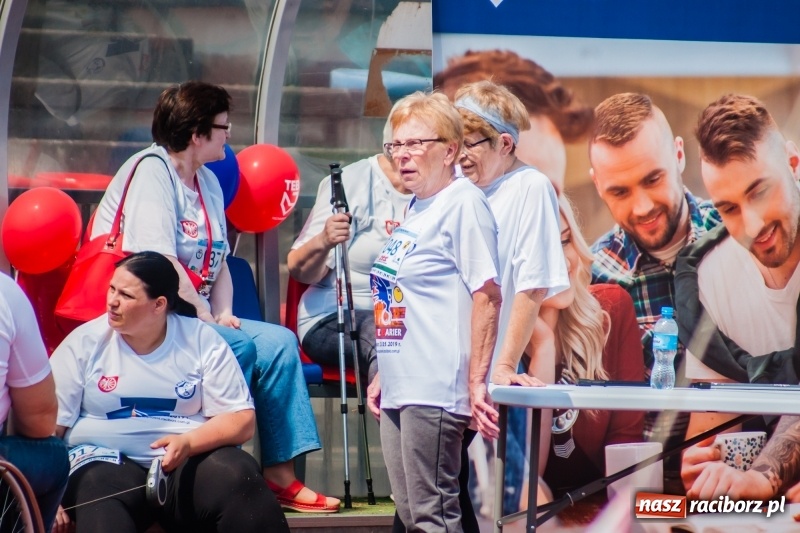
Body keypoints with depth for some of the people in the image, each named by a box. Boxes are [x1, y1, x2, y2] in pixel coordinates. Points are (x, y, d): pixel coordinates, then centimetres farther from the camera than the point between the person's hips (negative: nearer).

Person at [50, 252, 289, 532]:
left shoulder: (201, 340, 7)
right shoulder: (84, 343, 6)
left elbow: (241, 419, 4)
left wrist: (189, 442, -16)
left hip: (189, 462, 1)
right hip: (108, 460, -1)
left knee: (239, 476, -31)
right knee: (98, 488, -38)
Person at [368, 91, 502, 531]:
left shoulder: (463, 204, -11)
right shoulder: (416, 209, 17)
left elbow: (487, 294, -16)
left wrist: (477, 380, -19)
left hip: (435, 391, -10)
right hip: (399, 389, 10)